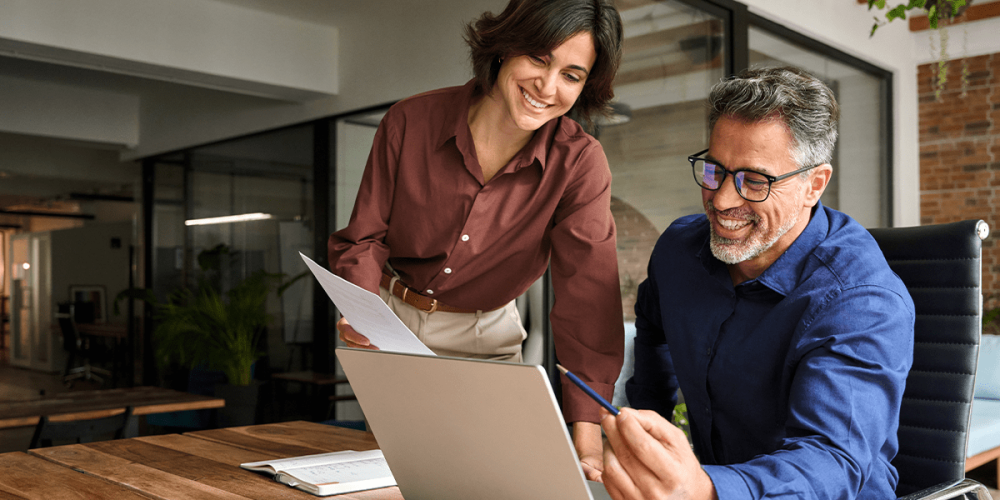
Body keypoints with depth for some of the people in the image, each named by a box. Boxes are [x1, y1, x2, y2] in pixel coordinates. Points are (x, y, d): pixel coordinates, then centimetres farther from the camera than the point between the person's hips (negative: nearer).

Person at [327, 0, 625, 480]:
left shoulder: (579, 163, -20)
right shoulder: (410, 121, -18)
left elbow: (589, 293, -27)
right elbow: (364, 238, -9)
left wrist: (586, 434, -36)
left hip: (484, 339, 0)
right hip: (390, 320, 0)